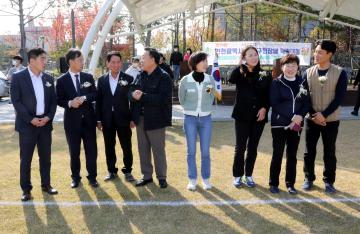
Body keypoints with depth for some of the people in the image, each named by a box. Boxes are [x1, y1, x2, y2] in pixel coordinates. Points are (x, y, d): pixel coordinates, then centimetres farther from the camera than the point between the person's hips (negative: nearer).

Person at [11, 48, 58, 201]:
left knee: (45, 157, 10)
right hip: (27, 124, -4)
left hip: (45, 123, 4)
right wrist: (31, 119, -15)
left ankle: (46, 184, 24)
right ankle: (26, 189, 13)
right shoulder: (18, 77, -5)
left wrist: (48, 117, -7)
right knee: (25, 159, 3)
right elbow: (16, 101, -9)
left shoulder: (48, 78, 8)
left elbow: (53, 100, 8)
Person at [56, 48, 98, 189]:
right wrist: (70, 103, -21)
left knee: (91, 149, 6)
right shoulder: (62, 80, -2)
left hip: (88, 119, 2)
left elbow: (95, 95, 0)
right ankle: (75, 177, 22)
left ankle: (92, 177, 19)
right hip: (72, 120, -2)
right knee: (74, 151, 8)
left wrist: (84, 98, -18)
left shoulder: (88, 77, 5)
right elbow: (59, 100, -2)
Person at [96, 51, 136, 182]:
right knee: (109, 147, 10)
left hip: (123, 118, -2)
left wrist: (133, 118, -6)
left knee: (126, 146, 5)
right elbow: (99, 101, 6)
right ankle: (112, 171, 23)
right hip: (107, 119, 2)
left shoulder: (128, 79, -1)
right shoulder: (102, 80, 6)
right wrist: (98, 119, 2)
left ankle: (127, 171, 18)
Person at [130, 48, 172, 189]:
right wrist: (134, 95, -19)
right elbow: (131, 93, 5)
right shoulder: (140, 76, 8)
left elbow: (163, 99, -24)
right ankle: (146, 176, 27)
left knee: (158, 150, 6)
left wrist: (142, 96, -23)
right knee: (143, 149, 14)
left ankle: (161, 177, 20)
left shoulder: (164, 77, -12)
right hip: (141, 119, 6)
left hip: (155, 120, -6)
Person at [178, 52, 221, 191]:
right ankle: (192, 180, 17)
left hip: (206, 119, 2)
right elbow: (181, 100, 6)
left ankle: (206, 179, 20)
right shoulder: (185, 80, -9)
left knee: (205, 151, 5)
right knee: (191, 151, 5)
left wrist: (205, 108, 9)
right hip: (190, 119, -2)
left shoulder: (210, 79, -2)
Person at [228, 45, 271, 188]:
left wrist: (264, 108, -8)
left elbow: (268, 96, 7)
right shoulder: (239, 73, -1)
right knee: (240, 147, 2)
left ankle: (248, 175, 21)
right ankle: (238, 176, 15)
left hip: (258, 116, 2)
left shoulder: (264, 76, 6)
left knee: (252, 147, 9)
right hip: (242, 116, -2)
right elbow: (231, 79, -25)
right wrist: (242, 65, -23)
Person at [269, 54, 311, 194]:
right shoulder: (276, 83, -3)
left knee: (292, 155, 9)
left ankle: (290, 184, 20)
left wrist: (300, 116, -14)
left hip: (296, 124, 3)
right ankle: (273, 183, 13)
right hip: (279, 123, -3)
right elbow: (274, 103, -11)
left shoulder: (303, 83, 7)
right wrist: (292, 117, -18)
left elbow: (307, 102, 4)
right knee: (277, 154, 1)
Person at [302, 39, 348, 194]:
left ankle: (329, 181, 21)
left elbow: (339, 97, -10)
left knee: (329, 152, 6)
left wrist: (324, 114, -17)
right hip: (311, 119, 2)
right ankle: (309, 178, 24)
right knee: (309, 151, 8)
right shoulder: (308, 73, 2)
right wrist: (313, 115, -12)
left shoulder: (340, 73, -4)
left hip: (331, 120, -2)